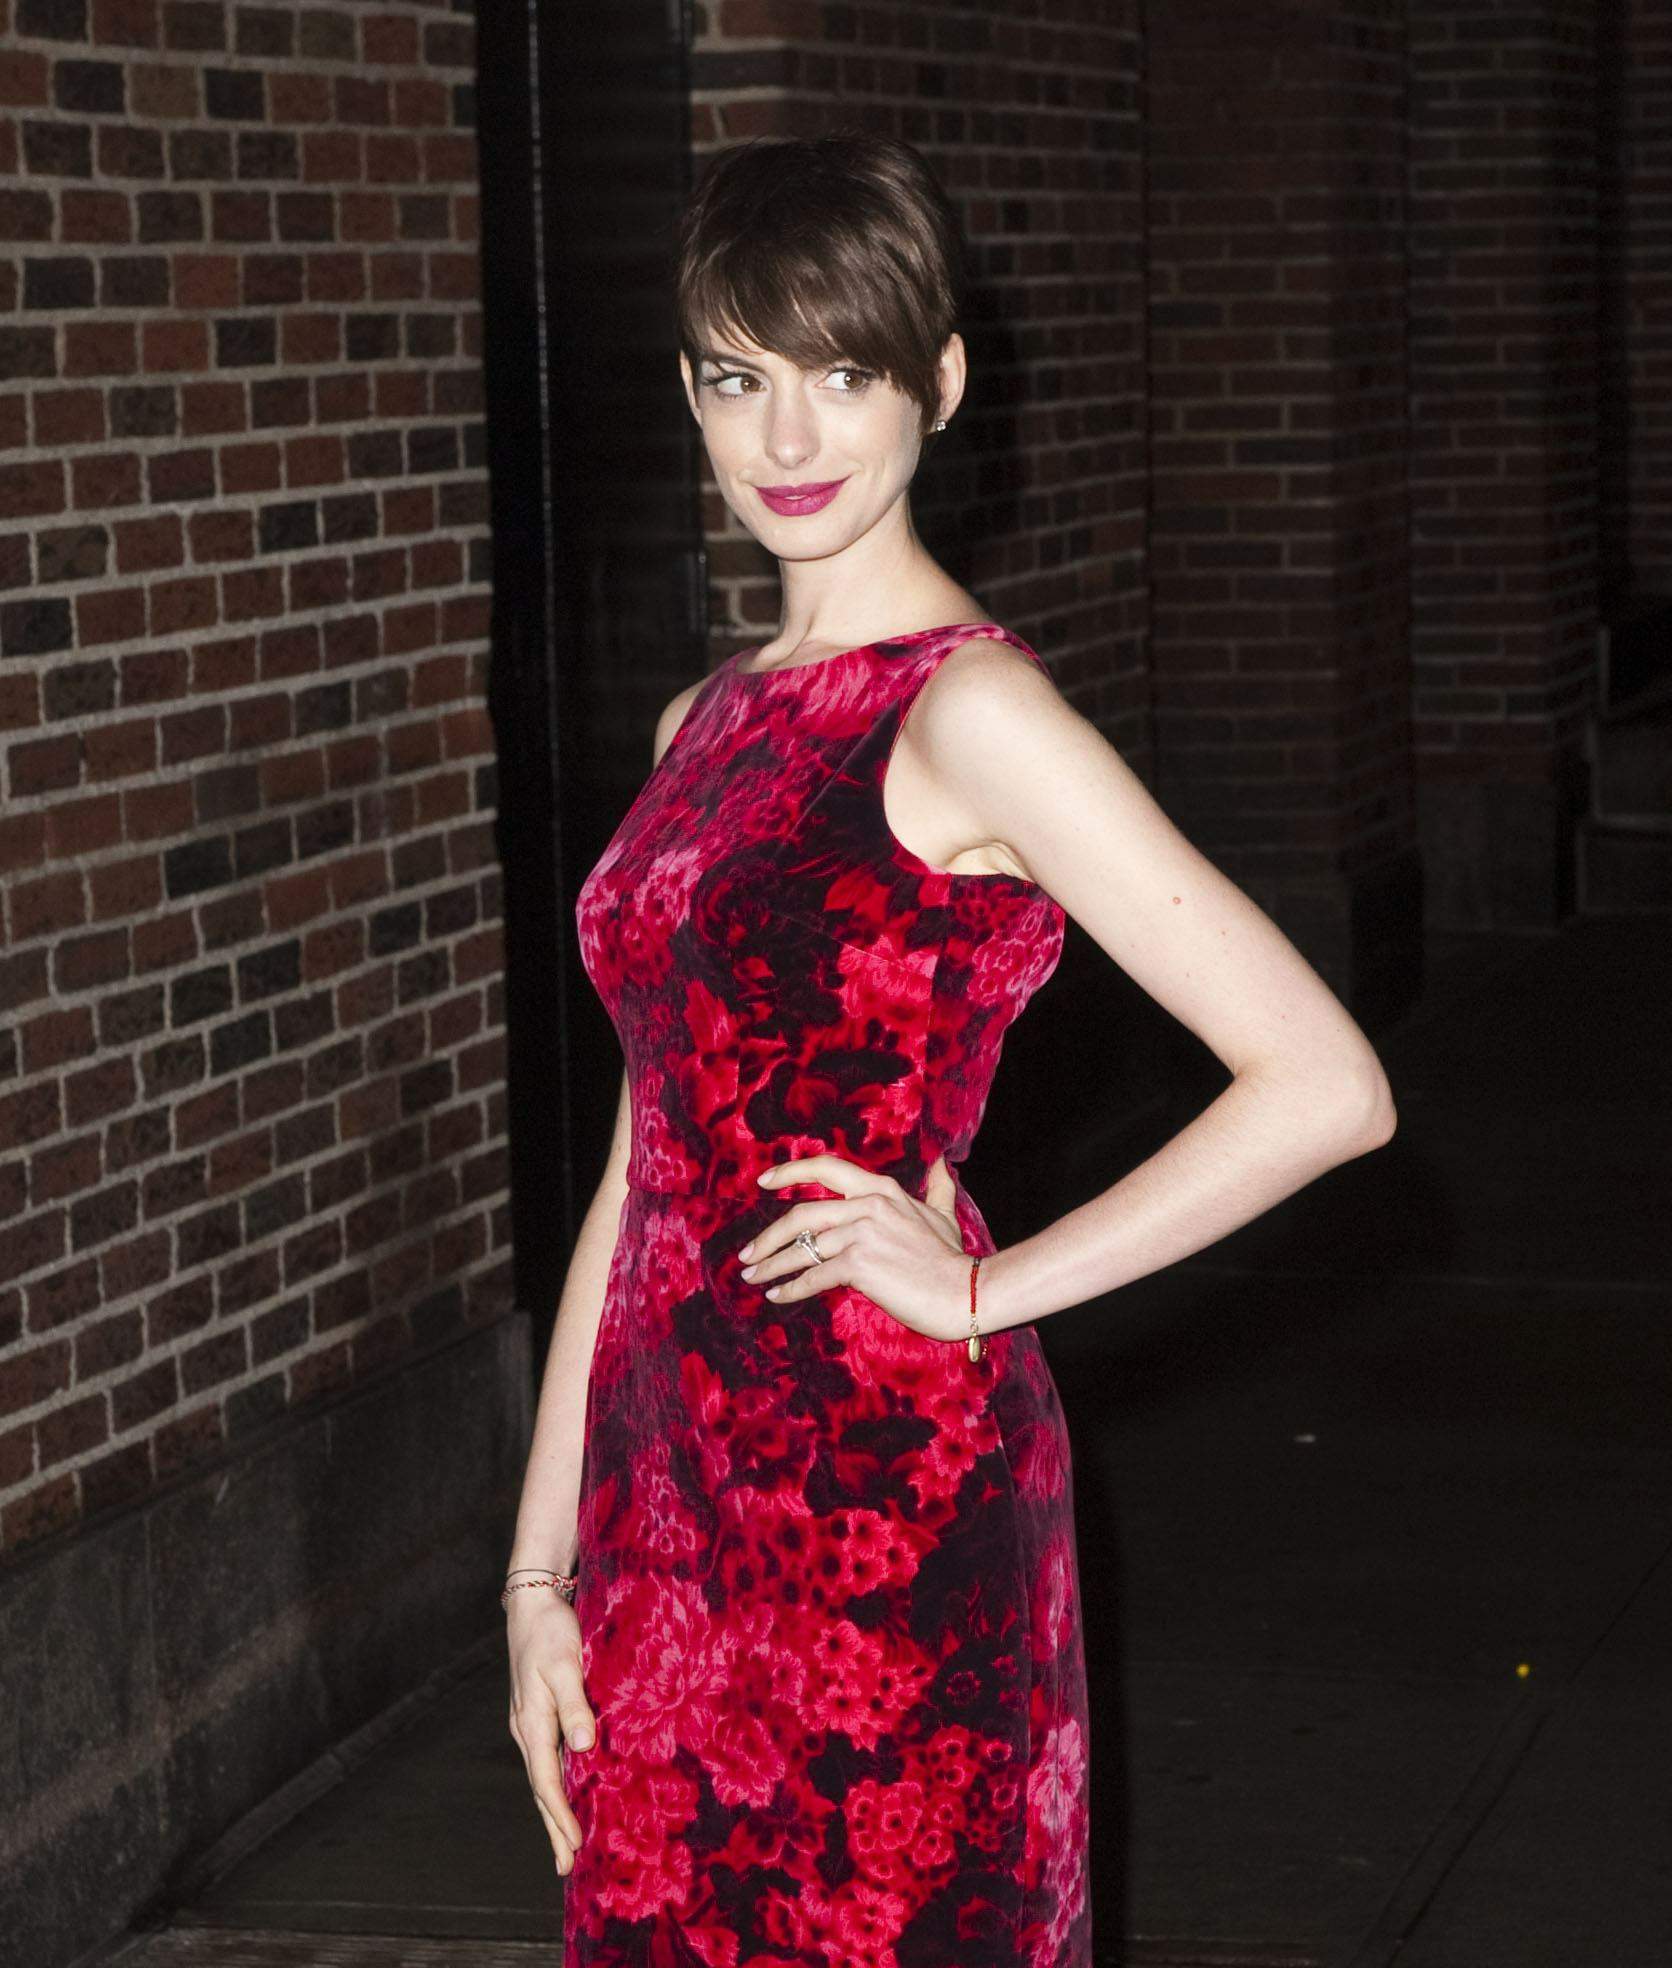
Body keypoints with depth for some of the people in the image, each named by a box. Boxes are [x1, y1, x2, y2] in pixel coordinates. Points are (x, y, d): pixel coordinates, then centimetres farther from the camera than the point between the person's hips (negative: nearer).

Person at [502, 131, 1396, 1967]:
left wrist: (986, 1292, -11)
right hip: (674, 1500, 7)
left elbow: (1326, 1088, -19)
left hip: (889, 1498, -7)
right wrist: (542, 1561, 10)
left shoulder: (969, 715, -12)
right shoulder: (706, 725, 12)